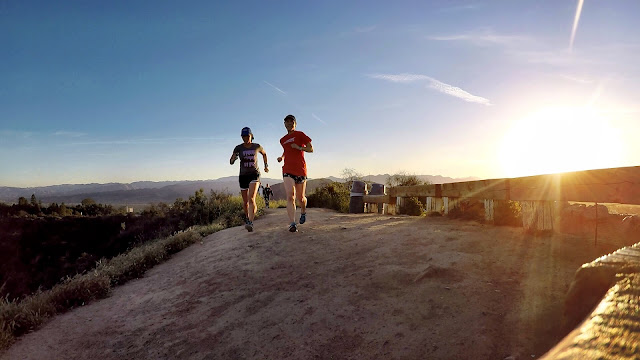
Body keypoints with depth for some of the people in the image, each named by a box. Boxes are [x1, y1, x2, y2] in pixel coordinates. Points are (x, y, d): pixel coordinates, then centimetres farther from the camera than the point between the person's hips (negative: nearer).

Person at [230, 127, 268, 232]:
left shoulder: (257, 146, 0)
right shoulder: (238, 148, -2)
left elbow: (264, 153, 22)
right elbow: (231, 162, -5)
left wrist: (266, 165, 18)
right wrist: (234, 158, -28)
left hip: (254, 175, -2)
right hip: (243, 176, 2)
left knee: (251, 199, -23)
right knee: (245, 201, 14)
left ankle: (250, 223, -30)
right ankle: (247, 217, 42)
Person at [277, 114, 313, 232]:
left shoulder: (300, 135, 4)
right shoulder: (283, 140, 18)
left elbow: (311, 149, 0)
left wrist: (299, 147, -16)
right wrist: (282, 157, 14)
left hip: (300, 169, -2)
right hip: (287, 170, 2)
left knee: (300, 198, 7)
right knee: (290, 196, -16)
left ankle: (303, 212, 40)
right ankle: (292, 224, -19)